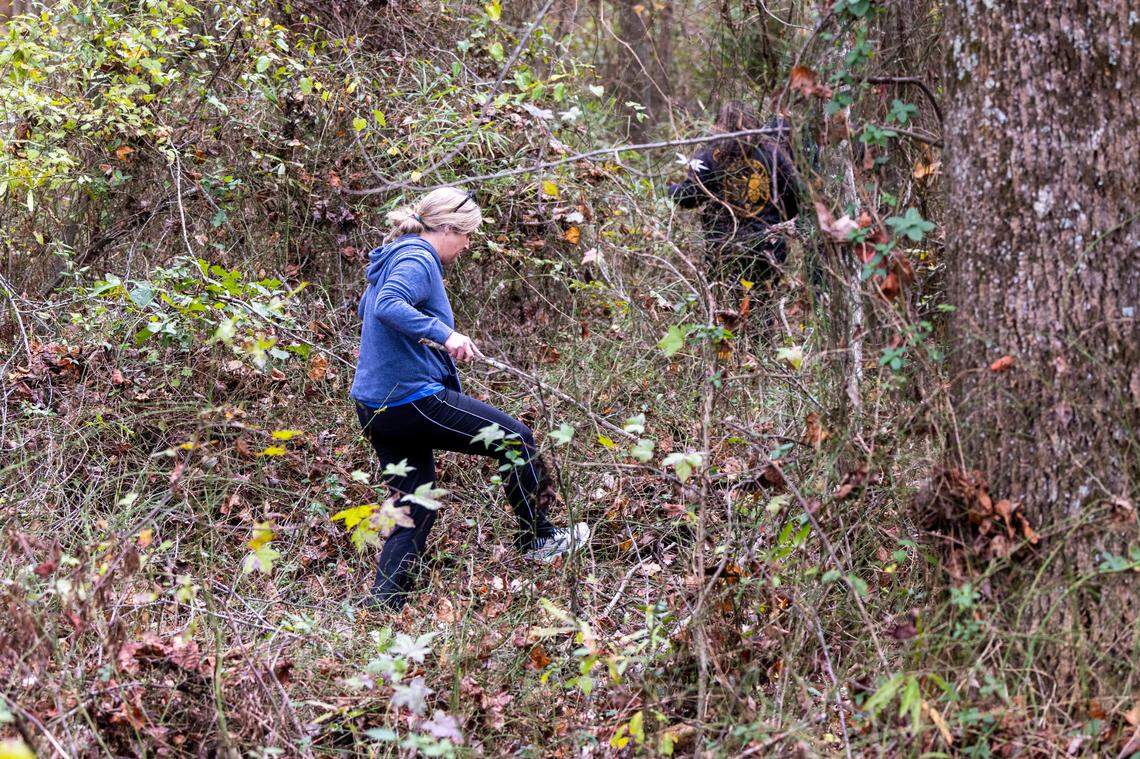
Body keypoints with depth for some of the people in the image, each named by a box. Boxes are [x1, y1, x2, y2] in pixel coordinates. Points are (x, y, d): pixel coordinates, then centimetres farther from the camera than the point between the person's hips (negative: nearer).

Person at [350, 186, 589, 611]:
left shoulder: (394, 258, 18)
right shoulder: (417, 260, -13)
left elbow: (367, 308, 36)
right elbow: (388, 306, -31)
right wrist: (444, 333, -36)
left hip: (375, 408, 10)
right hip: (412, 398, -10)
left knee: (416, 511, 13)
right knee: (516, 439, 3)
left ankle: (382, 605, 9)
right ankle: (537, 540, 15)